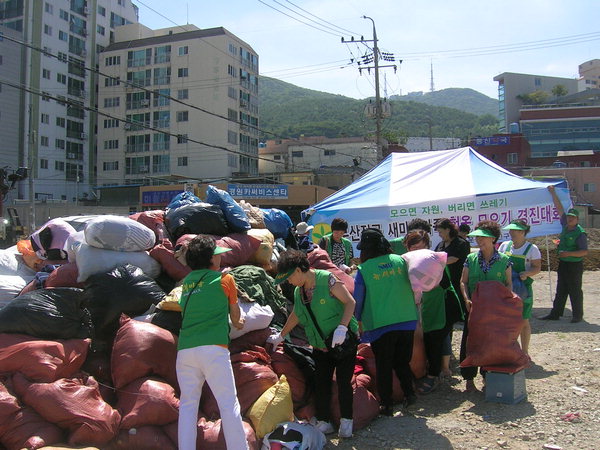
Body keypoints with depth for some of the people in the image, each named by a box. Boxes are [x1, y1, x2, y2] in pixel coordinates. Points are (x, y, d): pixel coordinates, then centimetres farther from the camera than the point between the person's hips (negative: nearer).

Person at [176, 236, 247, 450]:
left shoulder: (186, 282, 19)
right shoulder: (225, 279, 6)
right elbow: (235, 313, 18)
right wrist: (237, 323, 41)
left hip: (184, 350, 5)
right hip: (213, 349, -5)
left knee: (187, 405, 10)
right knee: (228, 403, -3)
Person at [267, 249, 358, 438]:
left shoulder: (327, 279, -16)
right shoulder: (298, 292, 6)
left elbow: (350, 302, -18)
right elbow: (296, 315, 22)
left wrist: (342, 327, -30)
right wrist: (280, 336, 30)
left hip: (344, 341, -6)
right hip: (320, 345, 6)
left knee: (343, 381, -4)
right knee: (321, 383, 3)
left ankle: (346, 422, 13)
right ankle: (323, 422, 15)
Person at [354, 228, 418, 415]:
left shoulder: (364, 269, -10)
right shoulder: (400, 260, -1)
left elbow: (358, 300, -3)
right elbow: (413, 287, 10)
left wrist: (357, 322, 11)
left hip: (380, 324, -3)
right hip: (407, 321, 3)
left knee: (383, 366, 11)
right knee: (402, 361, 22)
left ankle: (386, 405, 17)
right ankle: (409, 393, 15)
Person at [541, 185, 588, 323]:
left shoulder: (580, 233, -14)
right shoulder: (565, 226, 6)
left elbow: (584, 251, -17)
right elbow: (559, 209, 10)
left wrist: (569, 253, -28)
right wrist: (553, 193, 11)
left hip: (575, 265, -7)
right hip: (563, 263, 7)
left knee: (575, 291, 3)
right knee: (560, 291, 12)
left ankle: (578, 315, 15)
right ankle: (555, 314, 17)